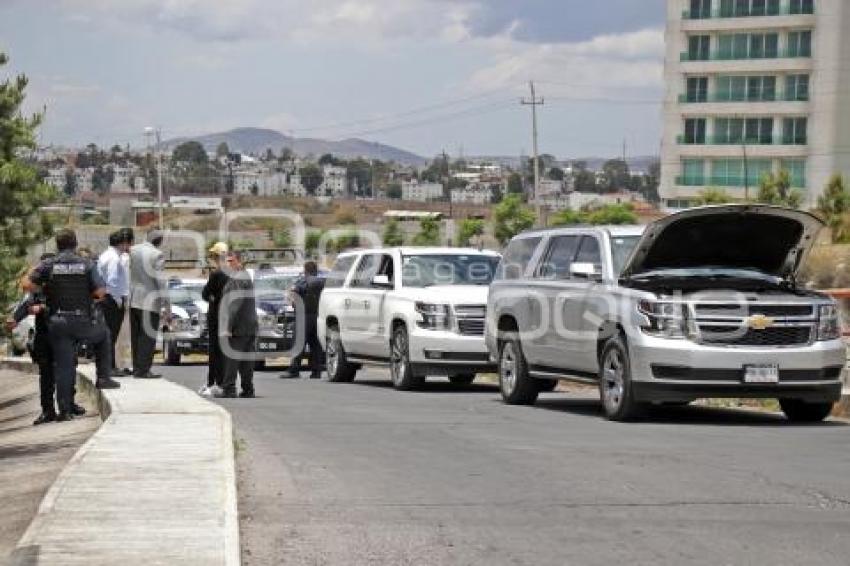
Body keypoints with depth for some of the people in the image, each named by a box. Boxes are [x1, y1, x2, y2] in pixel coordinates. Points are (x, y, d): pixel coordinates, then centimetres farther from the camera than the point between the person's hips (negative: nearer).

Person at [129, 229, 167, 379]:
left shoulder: (133, 250, 6)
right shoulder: (157, 255, -13)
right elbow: (160, 280, -14)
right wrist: (165, 303, -12)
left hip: (133, 299, 7)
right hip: (150, 300, -7)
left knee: (136, 336, 14)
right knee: (148, 336, -2)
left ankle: (137, 368, 18)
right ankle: (143, 370, -4)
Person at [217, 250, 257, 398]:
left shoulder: (236, 279, -12)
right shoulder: (247, 277, 19)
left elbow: (235, 305, -21)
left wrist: (229, 326, -22)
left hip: (238, 327, -9)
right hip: (250, 327, 9)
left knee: (231, 358, -5)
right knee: (246, 359, 9)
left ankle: (229, 389, -6)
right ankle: (248, 389, 9)